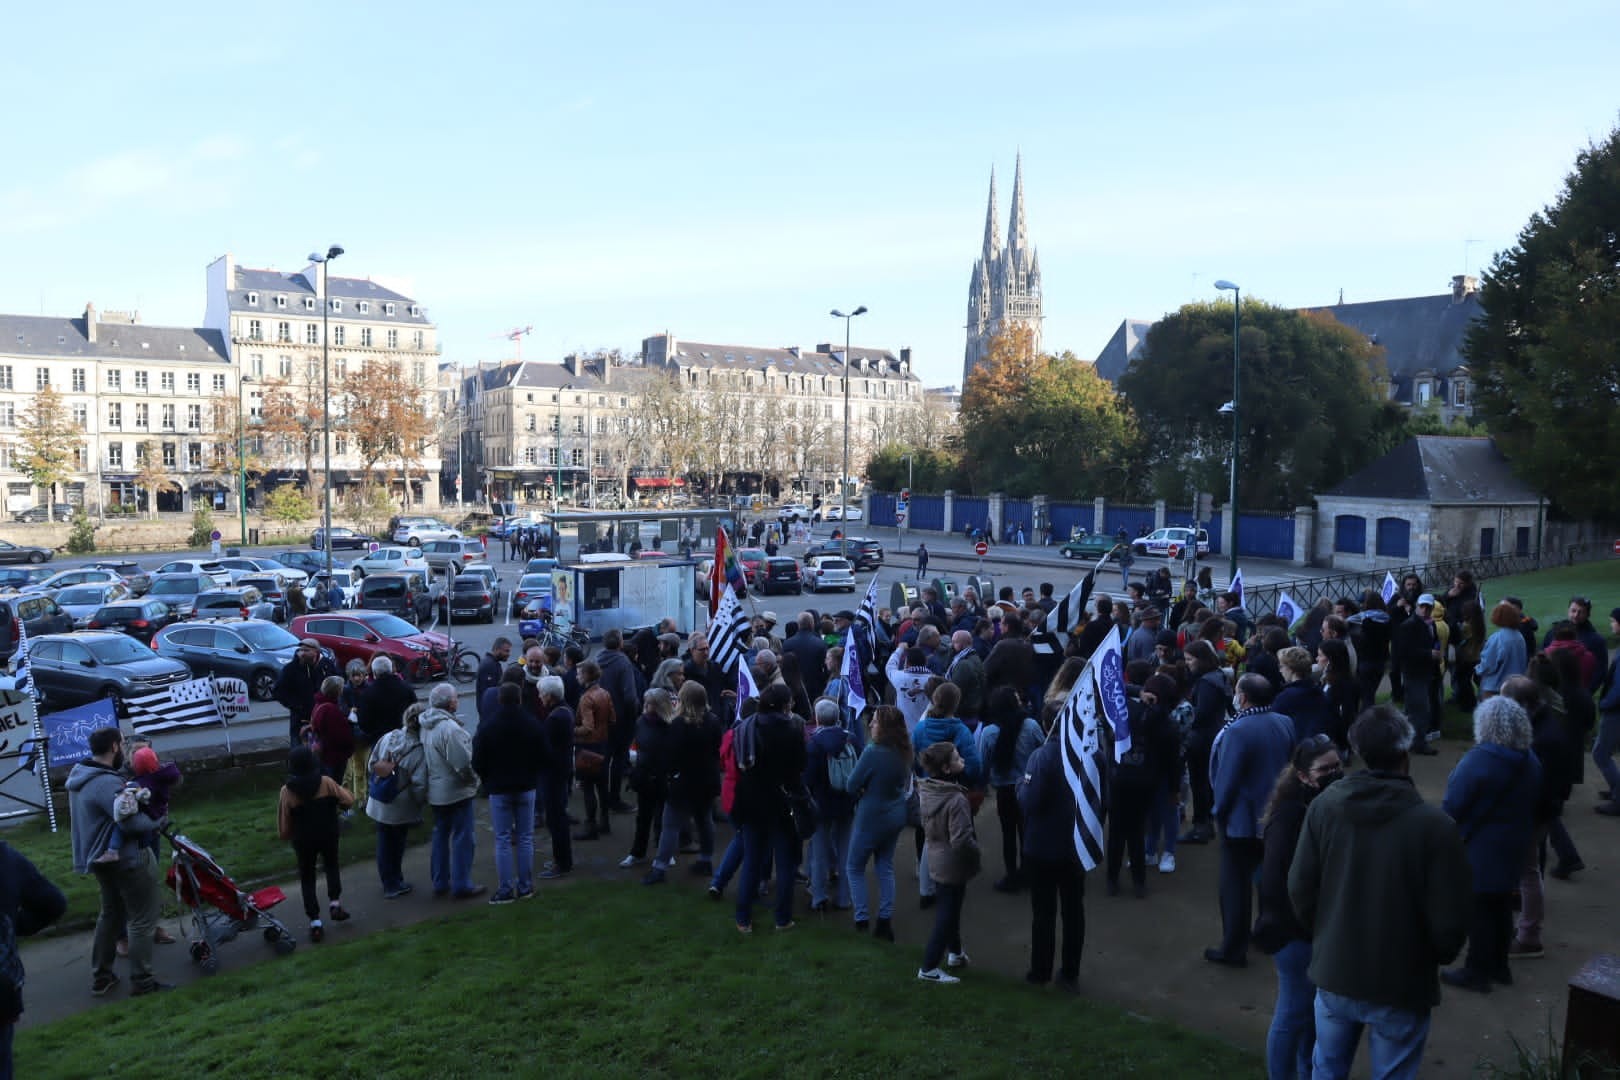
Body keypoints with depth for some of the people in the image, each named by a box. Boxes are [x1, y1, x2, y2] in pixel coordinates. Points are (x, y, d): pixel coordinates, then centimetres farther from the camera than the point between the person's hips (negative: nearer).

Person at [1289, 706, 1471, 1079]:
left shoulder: (1324, 806, -10)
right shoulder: (1434, 824, -21)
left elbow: (1300, 888, -4)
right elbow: (1450, 921, -15)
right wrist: (1435, 957, 8)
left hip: (1334, 973, 3)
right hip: (1401, 984, -3)